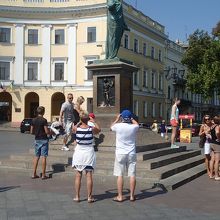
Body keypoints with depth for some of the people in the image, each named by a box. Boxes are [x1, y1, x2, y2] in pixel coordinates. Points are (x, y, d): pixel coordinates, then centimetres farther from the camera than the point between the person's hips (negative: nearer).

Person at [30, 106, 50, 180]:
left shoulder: (34, 120, 4)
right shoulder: (44, 120, -13)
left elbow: (31, 132, 7)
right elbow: (47, 131, -16)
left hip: (37, 140, 6)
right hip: (43, 140, -6)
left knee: (36, 157, 12)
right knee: (44, 157, -1)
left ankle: (34, 174, 14)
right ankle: (43, 175, 2)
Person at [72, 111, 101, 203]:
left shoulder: (76, 128, -9)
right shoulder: (92, 129, -10)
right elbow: (99, 129, 13)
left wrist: (79, 122, 22)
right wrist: (94, 122, 22)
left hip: (79, 152, 1)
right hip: (89, 152, 0)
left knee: (78, 175, 8)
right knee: (89, 175, 4)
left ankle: (77, 196, 12)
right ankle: (89, 197, 7)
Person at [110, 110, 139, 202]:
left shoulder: (118, 126, -11)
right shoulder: (133, 127, -5)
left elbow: (111, 127, 14)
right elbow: (136, 124, 21)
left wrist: (117, 119, 24)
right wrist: (131, 119, 29)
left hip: (120, 153, -2)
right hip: (131, 153, 2)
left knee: (120, 175, 3)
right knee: (132, 175, 6)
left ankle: (120, 196, 5)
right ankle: (132, 196, 10)